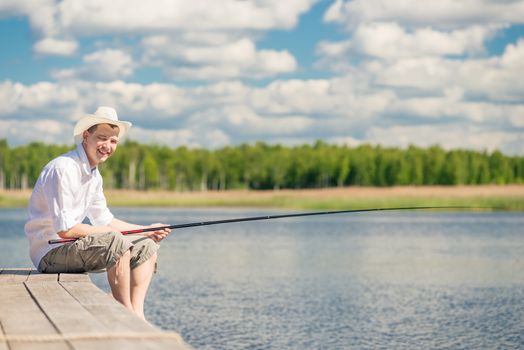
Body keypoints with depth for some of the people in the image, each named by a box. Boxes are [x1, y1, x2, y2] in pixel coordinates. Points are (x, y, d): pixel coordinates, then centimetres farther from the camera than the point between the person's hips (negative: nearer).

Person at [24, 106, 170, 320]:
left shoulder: (94, 175, 11)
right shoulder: (63, 169, -20)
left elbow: (105, 220, 20)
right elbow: (65, 229, -24)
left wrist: (147, 230, 10)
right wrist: (113, 233, -15)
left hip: (72, 246, 10)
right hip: (49, 252, -10)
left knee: (146, 246, 8)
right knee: (117, 242, -31)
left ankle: (136, 317, -6)